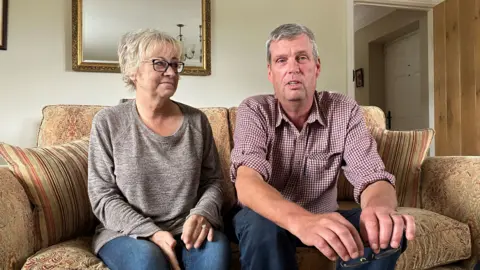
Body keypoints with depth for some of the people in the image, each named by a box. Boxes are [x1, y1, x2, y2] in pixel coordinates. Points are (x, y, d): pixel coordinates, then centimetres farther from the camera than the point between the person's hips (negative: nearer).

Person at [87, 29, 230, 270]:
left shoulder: (196, 121, 2)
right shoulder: (108, 122, -4)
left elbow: (213, 181, 6)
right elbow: (103, 196, -6)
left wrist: (202, 214, -16)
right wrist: (151, 232, -18)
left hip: (186, 231, 2)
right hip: (126, 233, -1)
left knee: (216, 247, -29)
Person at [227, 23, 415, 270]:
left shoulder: (345, 111, -9)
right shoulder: (253, 111, -15)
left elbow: (372, 176, -18)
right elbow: (247, 182, -31)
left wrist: (379, 207, -45)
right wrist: (300, 220, -52)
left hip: (322, 219, 2)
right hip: (266, 218, -1)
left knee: (386, 229, -23)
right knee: (262, 225, -36)